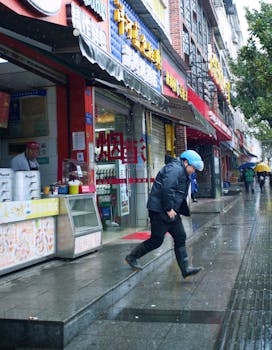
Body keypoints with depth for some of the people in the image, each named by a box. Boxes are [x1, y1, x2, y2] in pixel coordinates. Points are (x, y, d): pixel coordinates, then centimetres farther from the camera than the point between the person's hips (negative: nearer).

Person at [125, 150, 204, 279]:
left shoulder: (182, 172, 20)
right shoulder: (175, 169, -15)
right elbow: (167, 189, -26)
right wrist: (169, 209, -22)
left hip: (170, 211, 11)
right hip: (160, 210, -11)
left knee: (180, 237, 5)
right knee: (156, 240, -2)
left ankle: (185, 269, 7)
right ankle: (132, 257, 15)